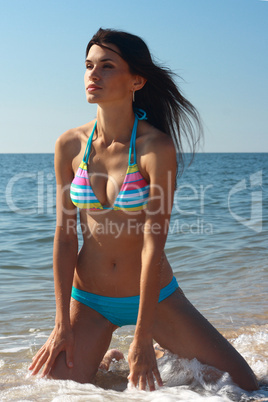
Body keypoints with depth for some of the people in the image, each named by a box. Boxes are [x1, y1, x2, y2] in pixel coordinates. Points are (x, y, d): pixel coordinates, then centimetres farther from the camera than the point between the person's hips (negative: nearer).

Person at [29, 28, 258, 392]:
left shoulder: (158, 148, -18)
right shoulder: (70, 146, -7)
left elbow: (154, 244, -19)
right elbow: (64, 235, -5)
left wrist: (142, 339, -17)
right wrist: (63, 324, -6)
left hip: (153, 296, -2)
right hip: (88, 300, 2)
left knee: (245, 387, 1)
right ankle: (101, 361, 26)